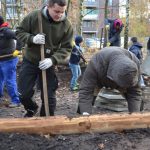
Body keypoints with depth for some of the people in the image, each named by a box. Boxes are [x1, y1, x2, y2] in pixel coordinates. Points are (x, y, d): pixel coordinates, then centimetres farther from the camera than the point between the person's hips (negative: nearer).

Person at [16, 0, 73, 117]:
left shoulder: (67, 25, -13)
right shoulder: (34, 16, -15)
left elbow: (66, 48, -10)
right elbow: (19, 31, -5)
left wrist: (53, 60, -26)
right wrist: (32, 39, -26)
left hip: (49, 64, 0)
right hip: (30, 61, 0)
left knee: (49, 97, 4)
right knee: (24, 93, 6)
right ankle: (31, 109, 39)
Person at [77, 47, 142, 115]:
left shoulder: (135, 63, -36)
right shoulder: (96, 63, -45)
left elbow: (134, 92, -29)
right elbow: (85, 90, -42)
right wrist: (85, 113, -52)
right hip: (99, 79, -2)